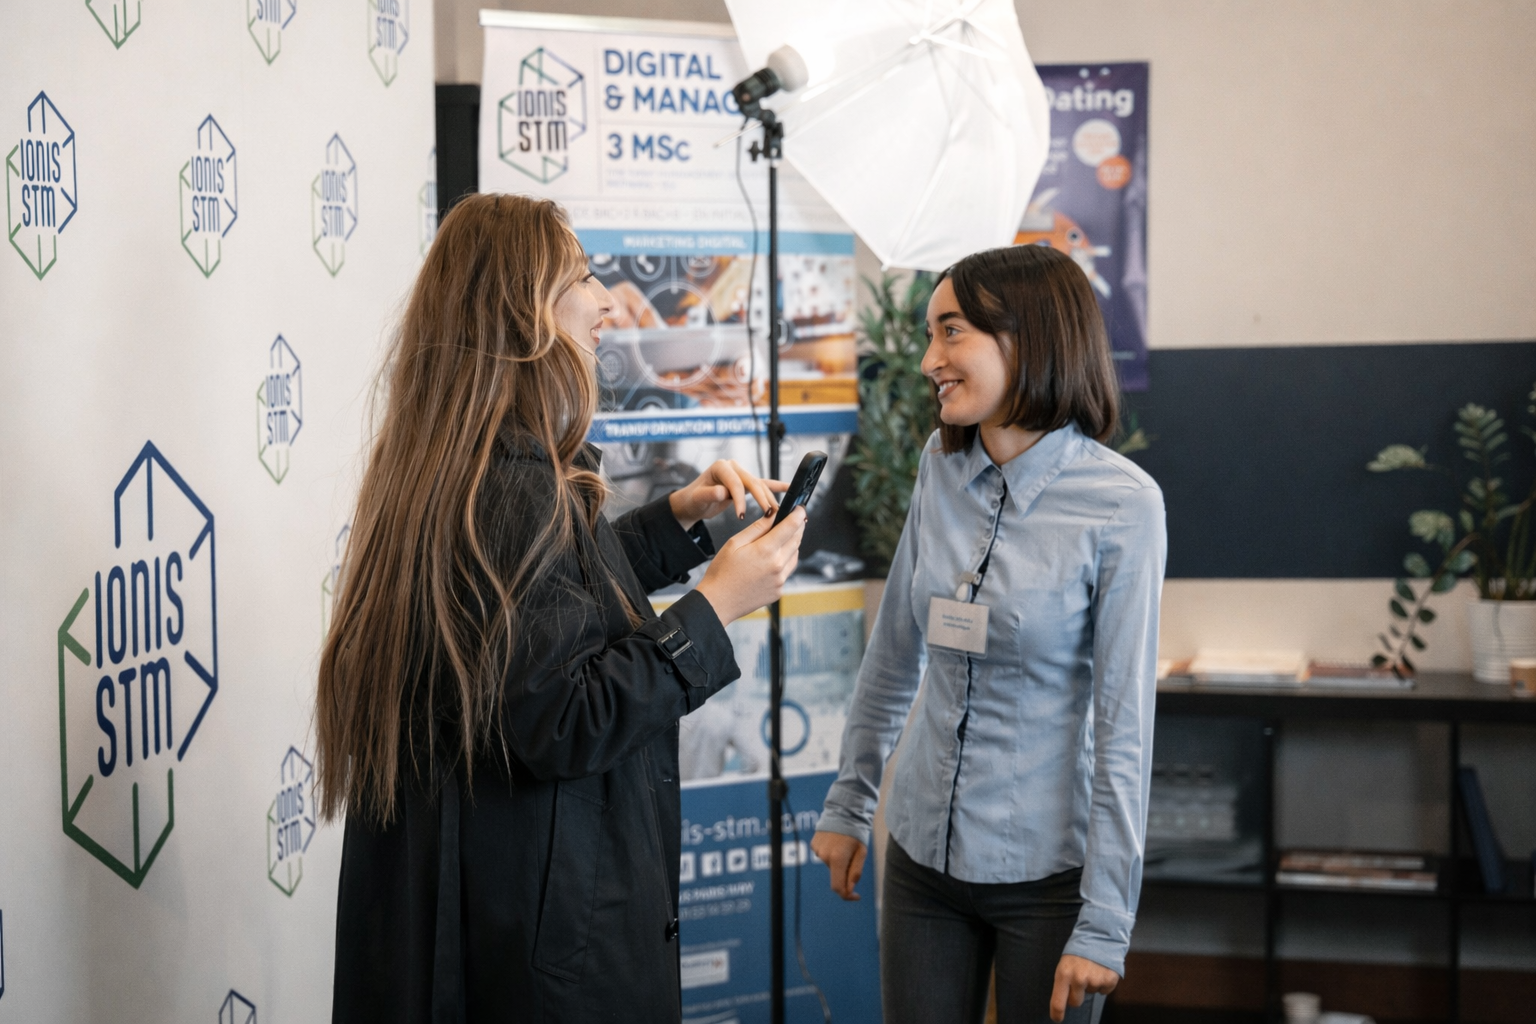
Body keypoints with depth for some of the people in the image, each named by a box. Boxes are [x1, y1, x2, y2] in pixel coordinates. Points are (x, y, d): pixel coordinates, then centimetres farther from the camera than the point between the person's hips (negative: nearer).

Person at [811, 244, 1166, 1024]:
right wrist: (847, 804, 15)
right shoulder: (942, 467, 0)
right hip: (924, 853, 4)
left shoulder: (1123, 505, -15)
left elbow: (1123, 726, -15)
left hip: (1046, 871, -4)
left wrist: (1103, 924, -14)